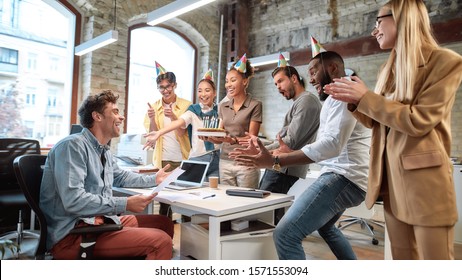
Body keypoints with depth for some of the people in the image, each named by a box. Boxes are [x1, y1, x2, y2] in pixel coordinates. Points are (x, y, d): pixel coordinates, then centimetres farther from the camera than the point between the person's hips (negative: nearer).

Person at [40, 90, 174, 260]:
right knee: (161, 241, -22)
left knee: (164, 223, 12)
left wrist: (154, 180, 25)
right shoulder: (73, 145, -17)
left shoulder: (104, 150, 12)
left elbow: (120, 177, 31)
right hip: (72, 233, -10)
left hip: (99, 220, 10)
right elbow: (73, 201, -27)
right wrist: (125, 204, -26)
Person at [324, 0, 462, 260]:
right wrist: (353, 101, 1)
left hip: (424, 179, -7)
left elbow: (418, 120, -18)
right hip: (390, 178, 7)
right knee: (402, 258, 16)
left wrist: (365, 97, -14)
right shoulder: (390, 69, 13)